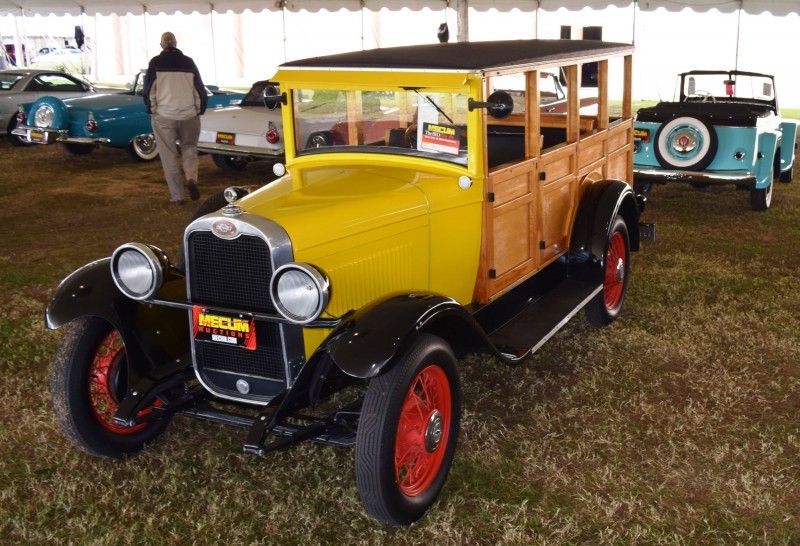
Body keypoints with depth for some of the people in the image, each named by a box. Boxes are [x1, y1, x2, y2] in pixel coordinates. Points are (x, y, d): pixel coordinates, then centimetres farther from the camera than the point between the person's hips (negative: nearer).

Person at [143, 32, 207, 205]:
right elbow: (200, 90, 6)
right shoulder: (188, 62, 4)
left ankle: (177, 196, 6)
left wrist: (152, 110, 13)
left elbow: (148, 90, -1)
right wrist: (199, 111, 17)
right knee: (189, 149, 17)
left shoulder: (156, 63, -1)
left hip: (163, 116, -2)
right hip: (189, 116, 2)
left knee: (169, 156, 6)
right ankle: (191, 178, -10)